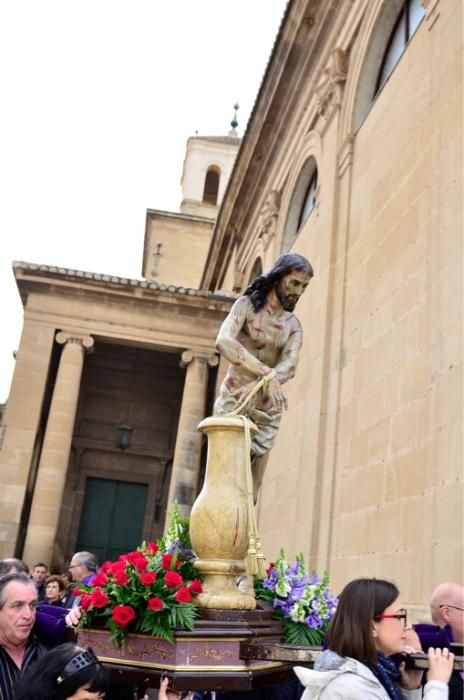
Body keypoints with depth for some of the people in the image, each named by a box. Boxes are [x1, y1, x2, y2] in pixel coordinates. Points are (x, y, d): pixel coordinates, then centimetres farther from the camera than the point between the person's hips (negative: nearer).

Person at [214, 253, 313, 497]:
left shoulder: (293, 325, 7)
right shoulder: (247, 305, -4)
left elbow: (289, 366, -12)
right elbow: (223, 342, -23)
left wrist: (258, 384, -33)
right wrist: (266, 373, -34)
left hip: (267, 410, 4)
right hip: (233, 402, -4)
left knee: (250, 491, 3)